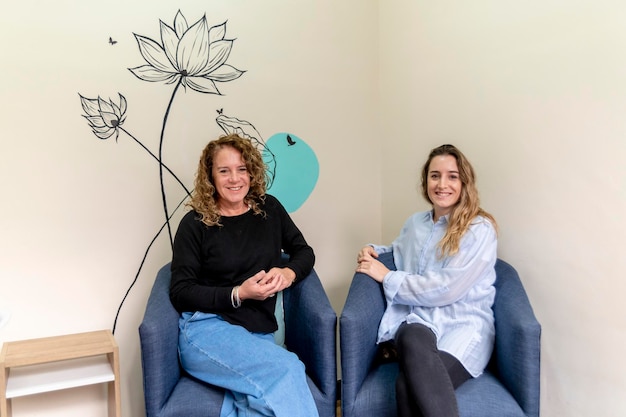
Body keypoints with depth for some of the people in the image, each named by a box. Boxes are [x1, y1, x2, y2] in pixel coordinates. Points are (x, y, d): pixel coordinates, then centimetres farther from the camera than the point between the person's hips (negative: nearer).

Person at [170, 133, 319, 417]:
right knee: (286, 369, -29)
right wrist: (238, 294, -16)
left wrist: (288, 273, -7)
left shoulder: (269, 208, 9)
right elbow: (180, 292, -4)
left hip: (258, 334, 3)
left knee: (270, 392, -32)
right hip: (207, 329, -3)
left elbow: (304, 251, 16)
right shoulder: (195, 223, -2)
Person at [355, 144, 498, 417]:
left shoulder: (480, 229, -3)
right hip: (417, 317, 4)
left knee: (409, 384, -35)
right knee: (413, 340, -37)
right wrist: (372, 252, 15)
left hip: (462, 324, -4)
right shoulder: (415, 223, 16)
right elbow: (397, 252, 39)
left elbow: (446, 290, -12)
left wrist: (386, 277, -6)